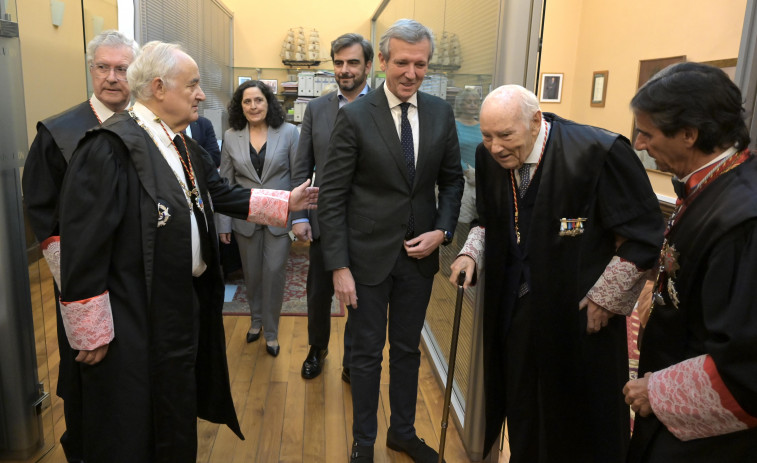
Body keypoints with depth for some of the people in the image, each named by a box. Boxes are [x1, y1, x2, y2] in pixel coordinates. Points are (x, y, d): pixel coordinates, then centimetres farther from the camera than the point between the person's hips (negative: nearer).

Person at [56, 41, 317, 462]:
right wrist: (92, 330, -18)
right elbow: (84, 243, -22)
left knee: (177, 422, 25)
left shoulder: (185, 147, 8)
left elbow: (225, 196, 15)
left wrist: (287, 201, 9)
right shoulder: (112, 146, -21)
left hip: (185, 304, 9)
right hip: (135, 320, -8)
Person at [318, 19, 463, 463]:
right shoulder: (354, 116, -11)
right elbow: (332, 196, -11)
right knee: (368, 354, 12)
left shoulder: (441, 113, 1)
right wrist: (339, 265, -14)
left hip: (420, 253, 4)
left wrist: (443, 230, -6)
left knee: (408, 350, 19)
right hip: (369, 255, -3)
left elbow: (452, 179, 10)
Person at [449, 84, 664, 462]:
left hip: (580, 313, -5)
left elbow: (643, 237, -15)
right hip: (515, 308, 5)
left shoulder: (600, 152, -22)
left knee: (583, 418, 13)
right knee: (521, 410, 20)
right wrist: (471, 253, -3)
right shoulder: (489, 156, -3)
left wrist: (605, 298, -12)